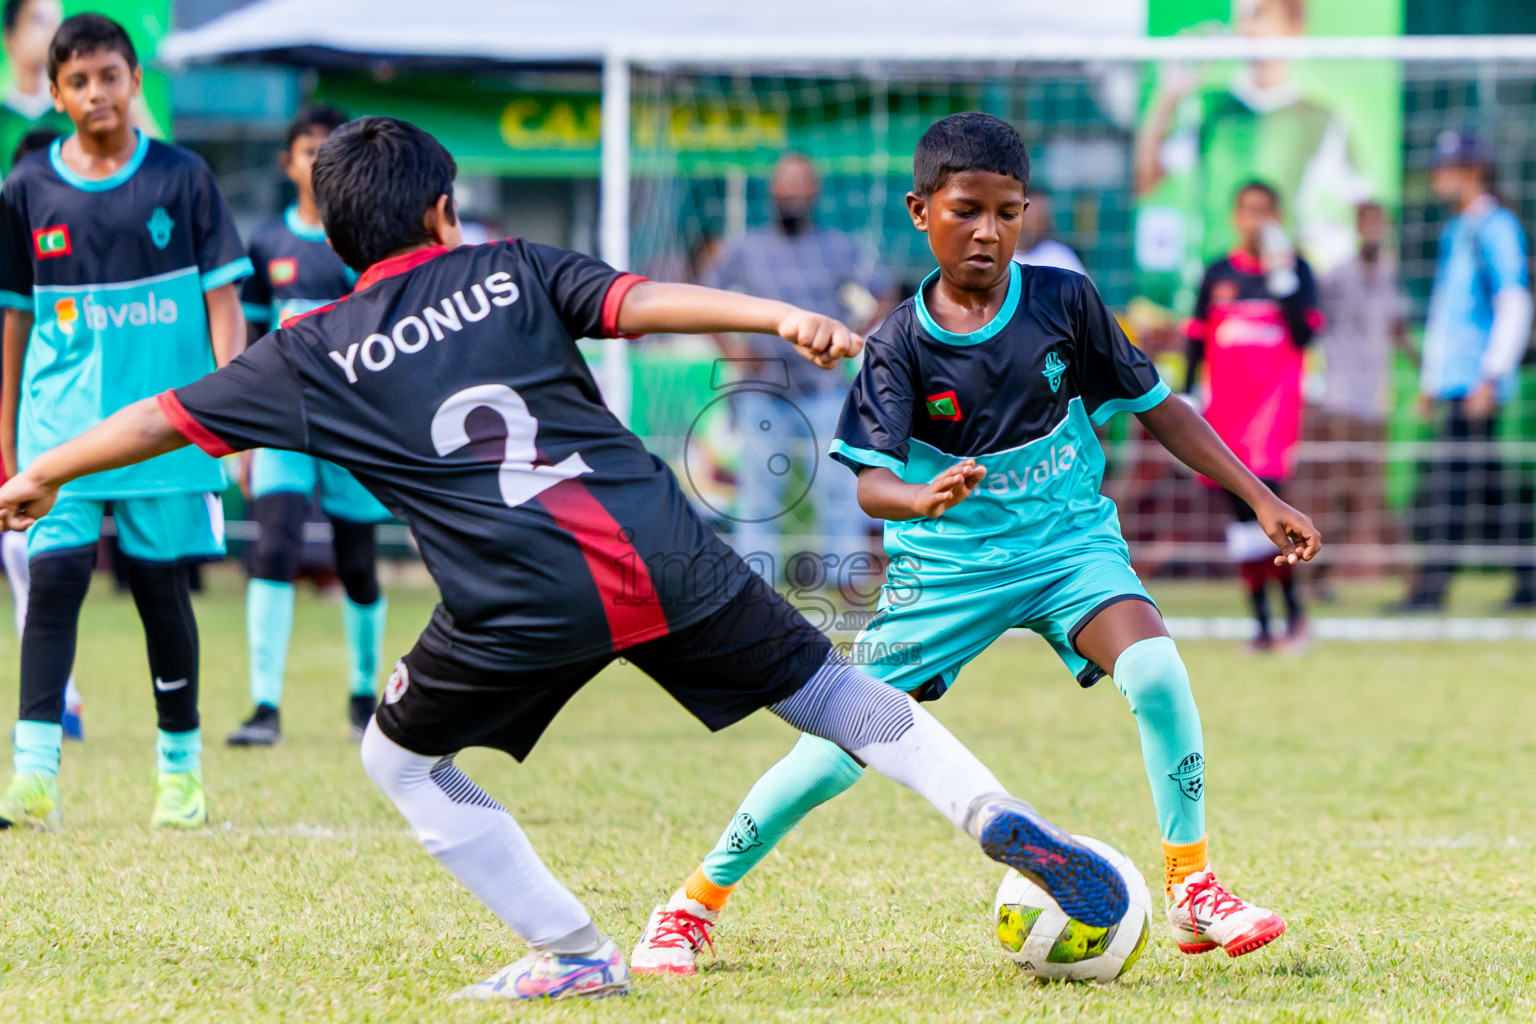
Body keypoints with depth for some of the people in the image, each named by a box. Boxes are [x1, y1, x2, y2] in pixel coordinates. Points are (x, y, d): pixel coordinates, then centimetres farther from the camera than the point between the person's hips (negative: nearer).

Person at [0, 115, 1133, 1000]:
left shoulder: (319, 354, 12)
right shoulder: (509, 271, 14)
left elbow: (174, 416, 18)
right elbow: (643, 300, -2)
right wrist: (781, 316, -11)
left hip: (527, 603, -2)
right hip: (667, 551, 2)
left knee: (402, 759, 21)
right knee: (826, 688, 18)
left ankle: (572, 951, 14)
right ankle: (993, 812, 0)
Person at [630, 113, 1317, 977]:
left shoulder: (1064, 302, -6)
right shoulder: (902, 345, -11)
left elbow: (1156, 406, 4)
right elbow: (871, 482, -20)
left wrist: (1263, 499, 2)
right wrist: (926, 499, -44)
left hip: (1069, 543, 1)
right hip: (947, 564, -1)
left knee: (1155, 671, -28)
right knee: (837, 756, -7)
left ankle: (1194, 890, -12)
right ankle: (697, 903, 14)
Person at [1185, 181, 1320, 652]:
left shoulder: (1295, 269, 4)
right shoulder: (1218, 274, 13)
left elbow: (1304, 333, -7)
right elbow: (1197, 341, 14)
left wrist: (1281, 277, -13)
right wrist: (1185, 399, 7)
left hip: (1276, 397, -4)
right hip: (1226, 402, 4)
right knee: (1241, 510, 3)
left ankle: (1294, 608, -12)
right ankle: (1261, 620, 7)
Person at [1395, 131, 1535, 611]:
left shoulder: (1497, 229, -8)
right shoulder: (1454, 231, 20)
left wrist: (1491, 377, -21)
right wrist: (1429, 382, 25)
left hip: (1478, 381, -9)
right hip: (1452, 381, 9)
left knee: (1450, 482, -13)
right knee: (1490, 487, 9)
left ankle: (1431, 587, -15)